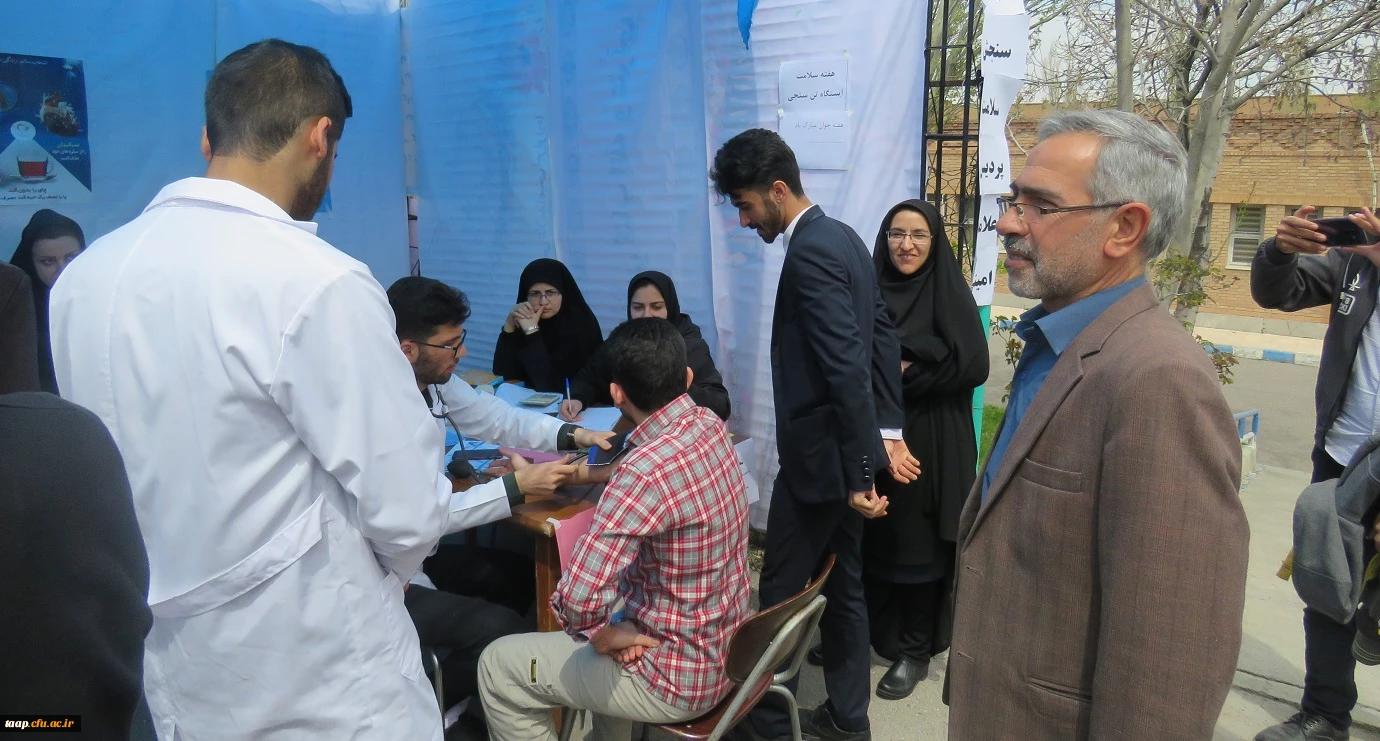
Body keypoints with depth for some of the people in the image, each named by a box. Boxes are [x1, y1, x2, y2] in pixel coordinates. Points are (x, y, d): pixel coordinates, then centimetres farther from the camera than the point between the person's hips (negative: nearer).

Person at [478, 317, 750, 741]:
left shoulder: (647, 470, -32)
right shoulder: (710, 425, -5)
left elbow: (578, 601, -37)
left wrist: (601, 636, -17)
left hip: (679, 675, -8)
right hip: (724, 649, 8)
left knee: (497, 668, 6)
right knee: (614, 606, 35)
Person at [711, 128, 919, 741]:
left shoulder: (809, 253, -20)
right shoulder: (842, 237, 10)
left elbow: (847, 368, -25)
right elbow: (882, 336, 13)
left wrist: (859, 473, -22)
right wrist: (888, 432, 11)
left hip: (821, 455, -10)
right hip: (848, 451, 10)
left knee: (782, 592, 6)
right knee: (841, 585, 17)